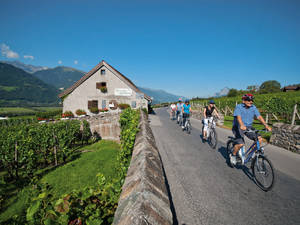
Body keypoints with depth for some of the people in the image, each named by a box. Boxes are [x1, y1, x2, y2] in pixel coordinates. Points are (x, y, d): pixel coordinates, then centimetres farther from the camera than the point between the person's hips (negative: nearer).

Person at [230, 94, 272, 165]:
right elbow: (238, 117, -28)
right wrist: (242, 125, -45)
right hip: (238, 127, -5)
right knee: (241, 144, -22)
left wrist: (266, 125, -21)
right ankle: (233, 155, 5)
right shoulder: (239, 107, -12)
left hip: (248, 127, 5)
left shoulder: (253, 107, 2)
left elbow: (259, 116, -7)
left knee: (259, 139, -16)